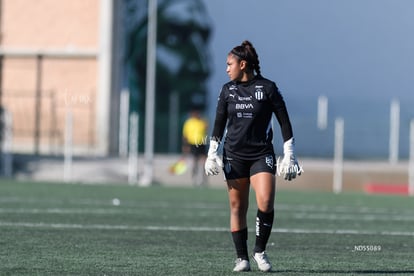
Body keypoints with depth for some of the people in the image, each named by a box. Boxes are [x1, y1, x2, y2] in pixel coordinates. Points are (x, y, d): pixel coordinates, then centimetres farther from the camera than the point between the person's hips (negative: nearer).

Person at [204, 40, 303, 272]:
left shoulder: (268, 88, -3)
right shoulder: (228, 90, 7)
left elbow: (284, 122, -1)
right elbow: (219, 124, 12)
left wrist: (289, 156, -3)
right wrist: (212, 154, 6)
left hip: (262, 155, -3)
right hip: (234, 155, 3)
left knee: (266, 202, -18)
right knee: (237, 207, 2)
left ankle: (260, 251, 0)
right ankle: (242, 258, 9)